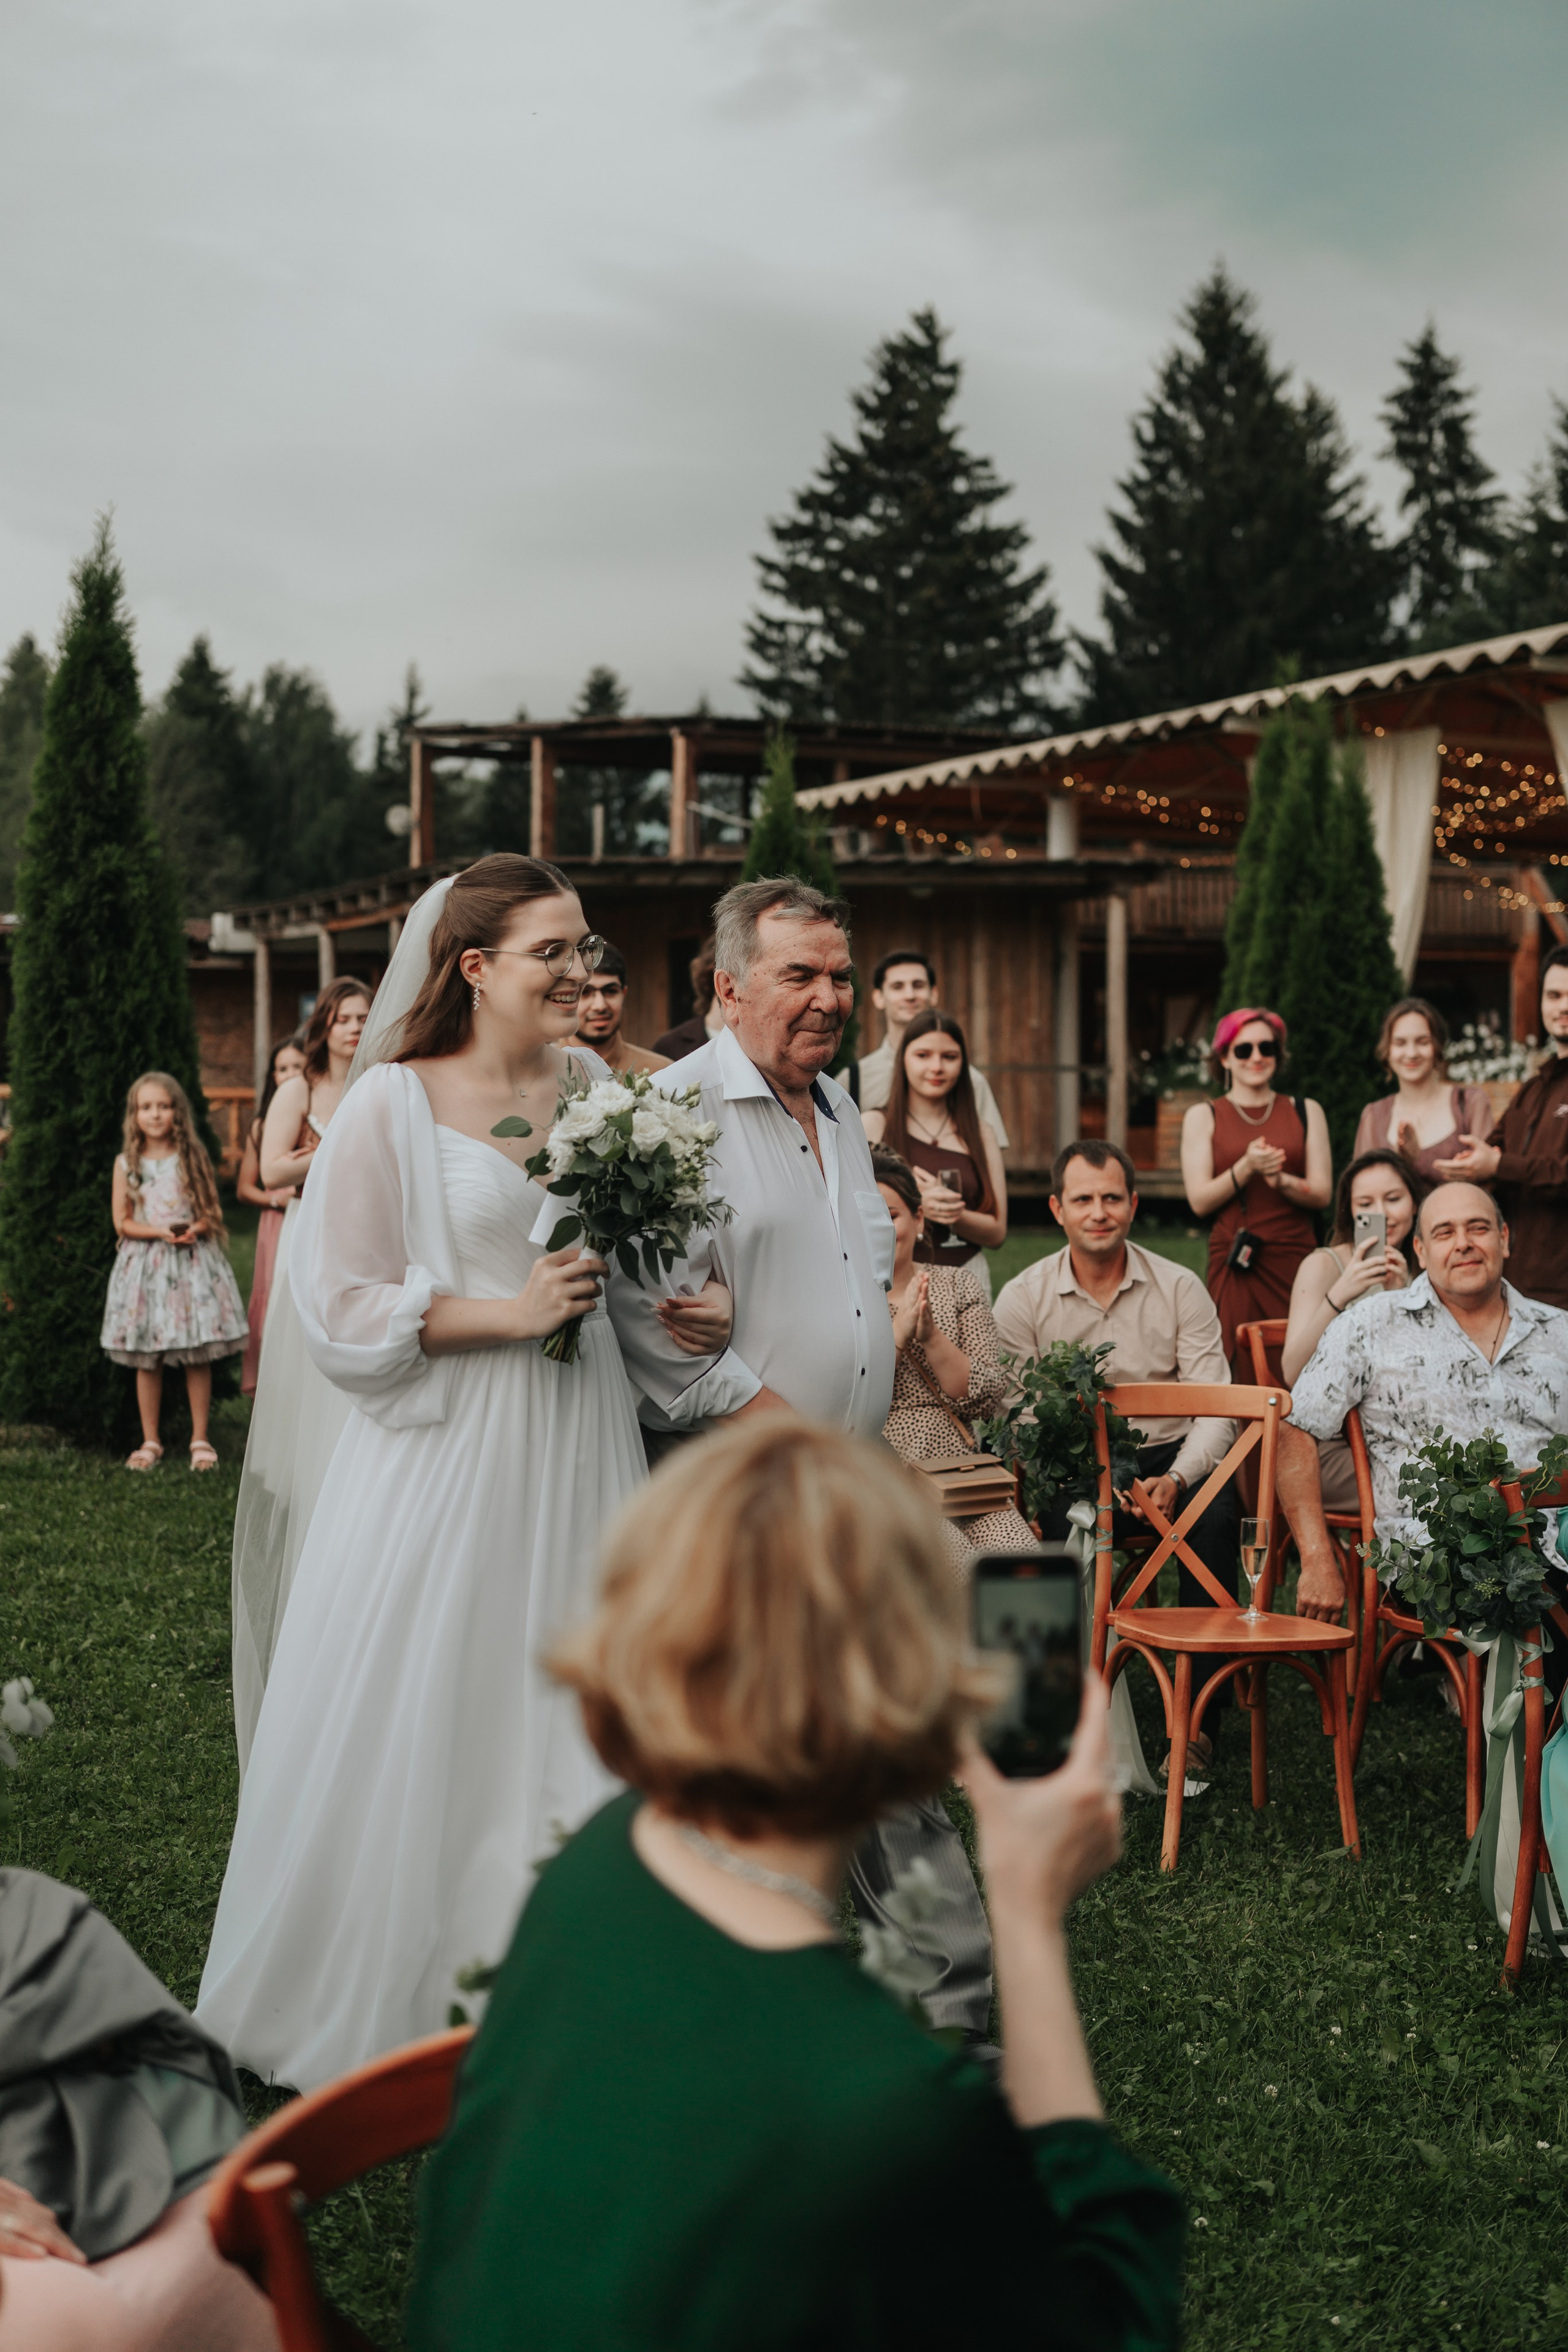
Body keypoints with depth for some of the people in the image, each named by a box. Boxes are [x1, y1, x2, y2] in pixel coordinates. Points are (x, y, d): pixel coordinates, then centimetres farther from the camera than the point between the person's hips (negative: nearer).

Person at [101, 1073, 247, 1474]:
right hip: (146, 1263, 0)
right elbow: (123, 1222, 1)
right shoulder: (127, 1163, 3)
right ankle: (150, 1441, 13)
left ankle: (200, 1439, 9)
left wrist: (195, 1229, -16)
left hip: (192, 1261, 0)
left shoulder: (191, 1158, 4)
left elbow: (214, 1213, 4)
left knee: (198, 1358, -1)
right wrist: (160, 1233, -14)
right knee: (147, 1361, 3)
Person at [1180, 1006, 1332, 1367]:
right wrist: (1246, 1168, -13)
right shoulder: (1204, 1117, 10)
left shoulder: (1306, 1113, 15)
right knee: (1239, 1371, -11)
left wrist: (1281, 1181, -12)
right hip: (1234, 1263, -1)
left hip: (1296, 1259, 1)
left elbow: (1322, 1193, 8)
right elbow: (1199, 1201, 2)